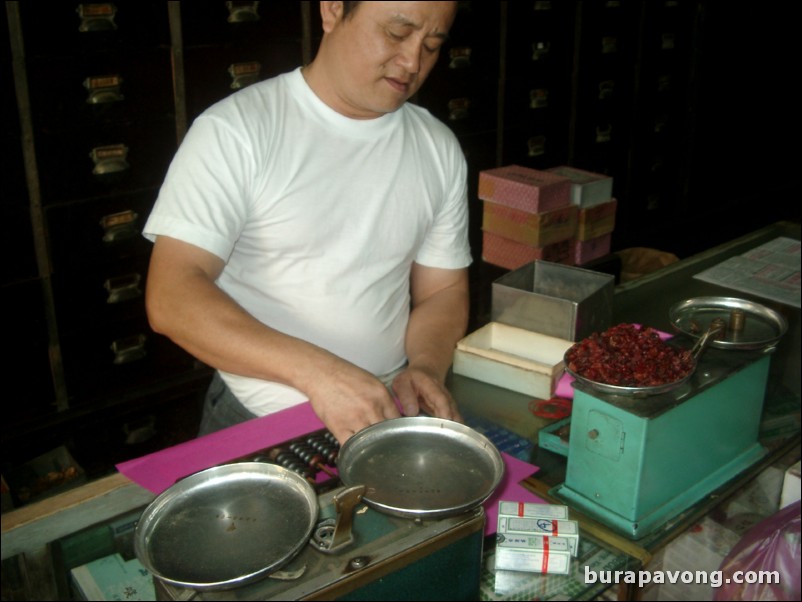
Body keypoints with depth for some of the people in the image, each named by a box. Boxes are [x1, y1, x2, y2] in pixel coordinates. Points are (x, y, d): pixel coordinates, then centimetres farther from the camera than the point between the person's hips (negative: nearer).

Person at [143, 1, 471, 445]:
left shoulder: (439, 149, 10)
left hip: (387, 416, 4)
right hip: (253, 425, -3)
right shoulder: (234, 130, -7)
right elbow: (170, 299, -15)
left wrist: (426, 367, -7)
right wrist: (316, 371, -25)